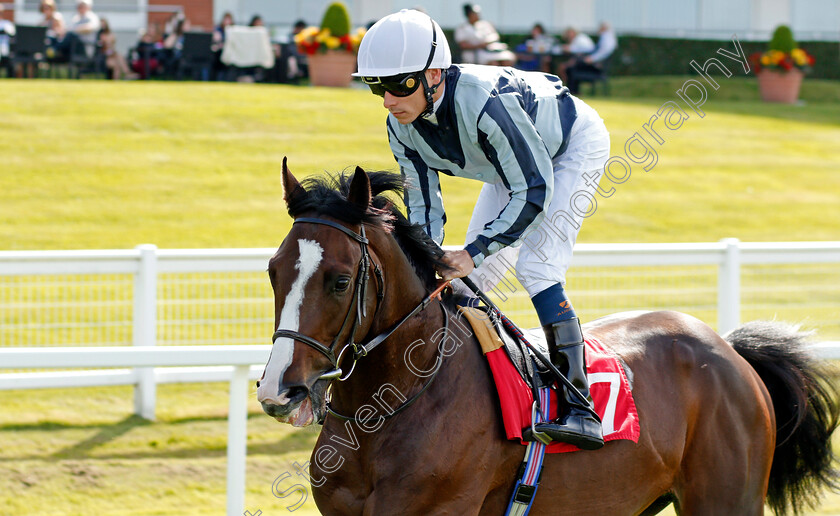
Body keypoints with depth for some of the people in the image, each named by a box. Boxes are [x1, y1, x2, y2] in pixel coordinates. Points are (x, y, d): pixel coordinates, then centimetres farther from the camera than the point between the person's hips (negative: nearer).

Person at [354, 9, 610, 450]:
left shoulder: (484, 103, -42)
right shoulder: (402, 127, -19)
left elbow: (534, 190, -36)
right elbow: (423, 207, -8)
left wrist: (474, 252, -39)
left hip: (575, 146, -8)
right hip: (515, 162, 8)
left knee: (535, 265, -23)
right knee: (468, 279, 4)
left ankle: (578, 409, -24)